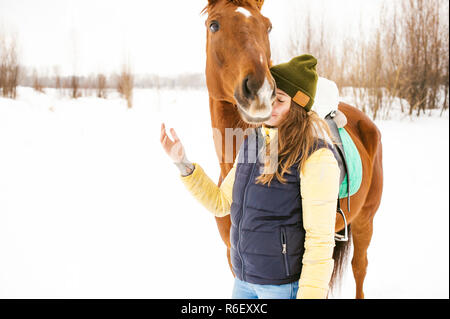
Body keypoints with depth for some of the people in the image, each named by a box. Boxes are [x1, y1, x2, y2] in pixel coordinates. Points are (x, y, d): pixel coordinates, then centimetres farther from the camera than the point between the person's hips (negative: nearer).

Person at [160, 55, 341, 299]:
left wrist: (310, 294, -19)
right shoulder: (252, 142, 4)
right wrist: (182, 163, 1)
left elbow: (320, 237, -18)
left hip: (286, 284, -7)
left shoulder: (316, 157, -19)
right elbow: (220, 203, 10)